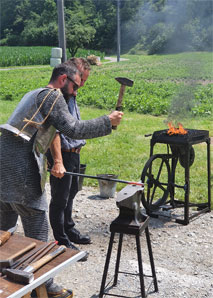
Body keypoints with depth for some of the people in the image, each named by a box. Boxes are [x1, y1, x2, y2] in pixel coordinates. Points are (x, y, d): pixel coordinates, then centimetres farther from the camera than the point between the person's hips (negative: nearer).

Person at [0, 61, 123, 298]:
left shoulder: (34, 94, 25)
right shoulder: (53, 95, -5)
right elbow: (73, 129, -12)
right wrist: (107, 121, -3)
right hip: (20, 165, -10)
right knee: (36, 228, 0)